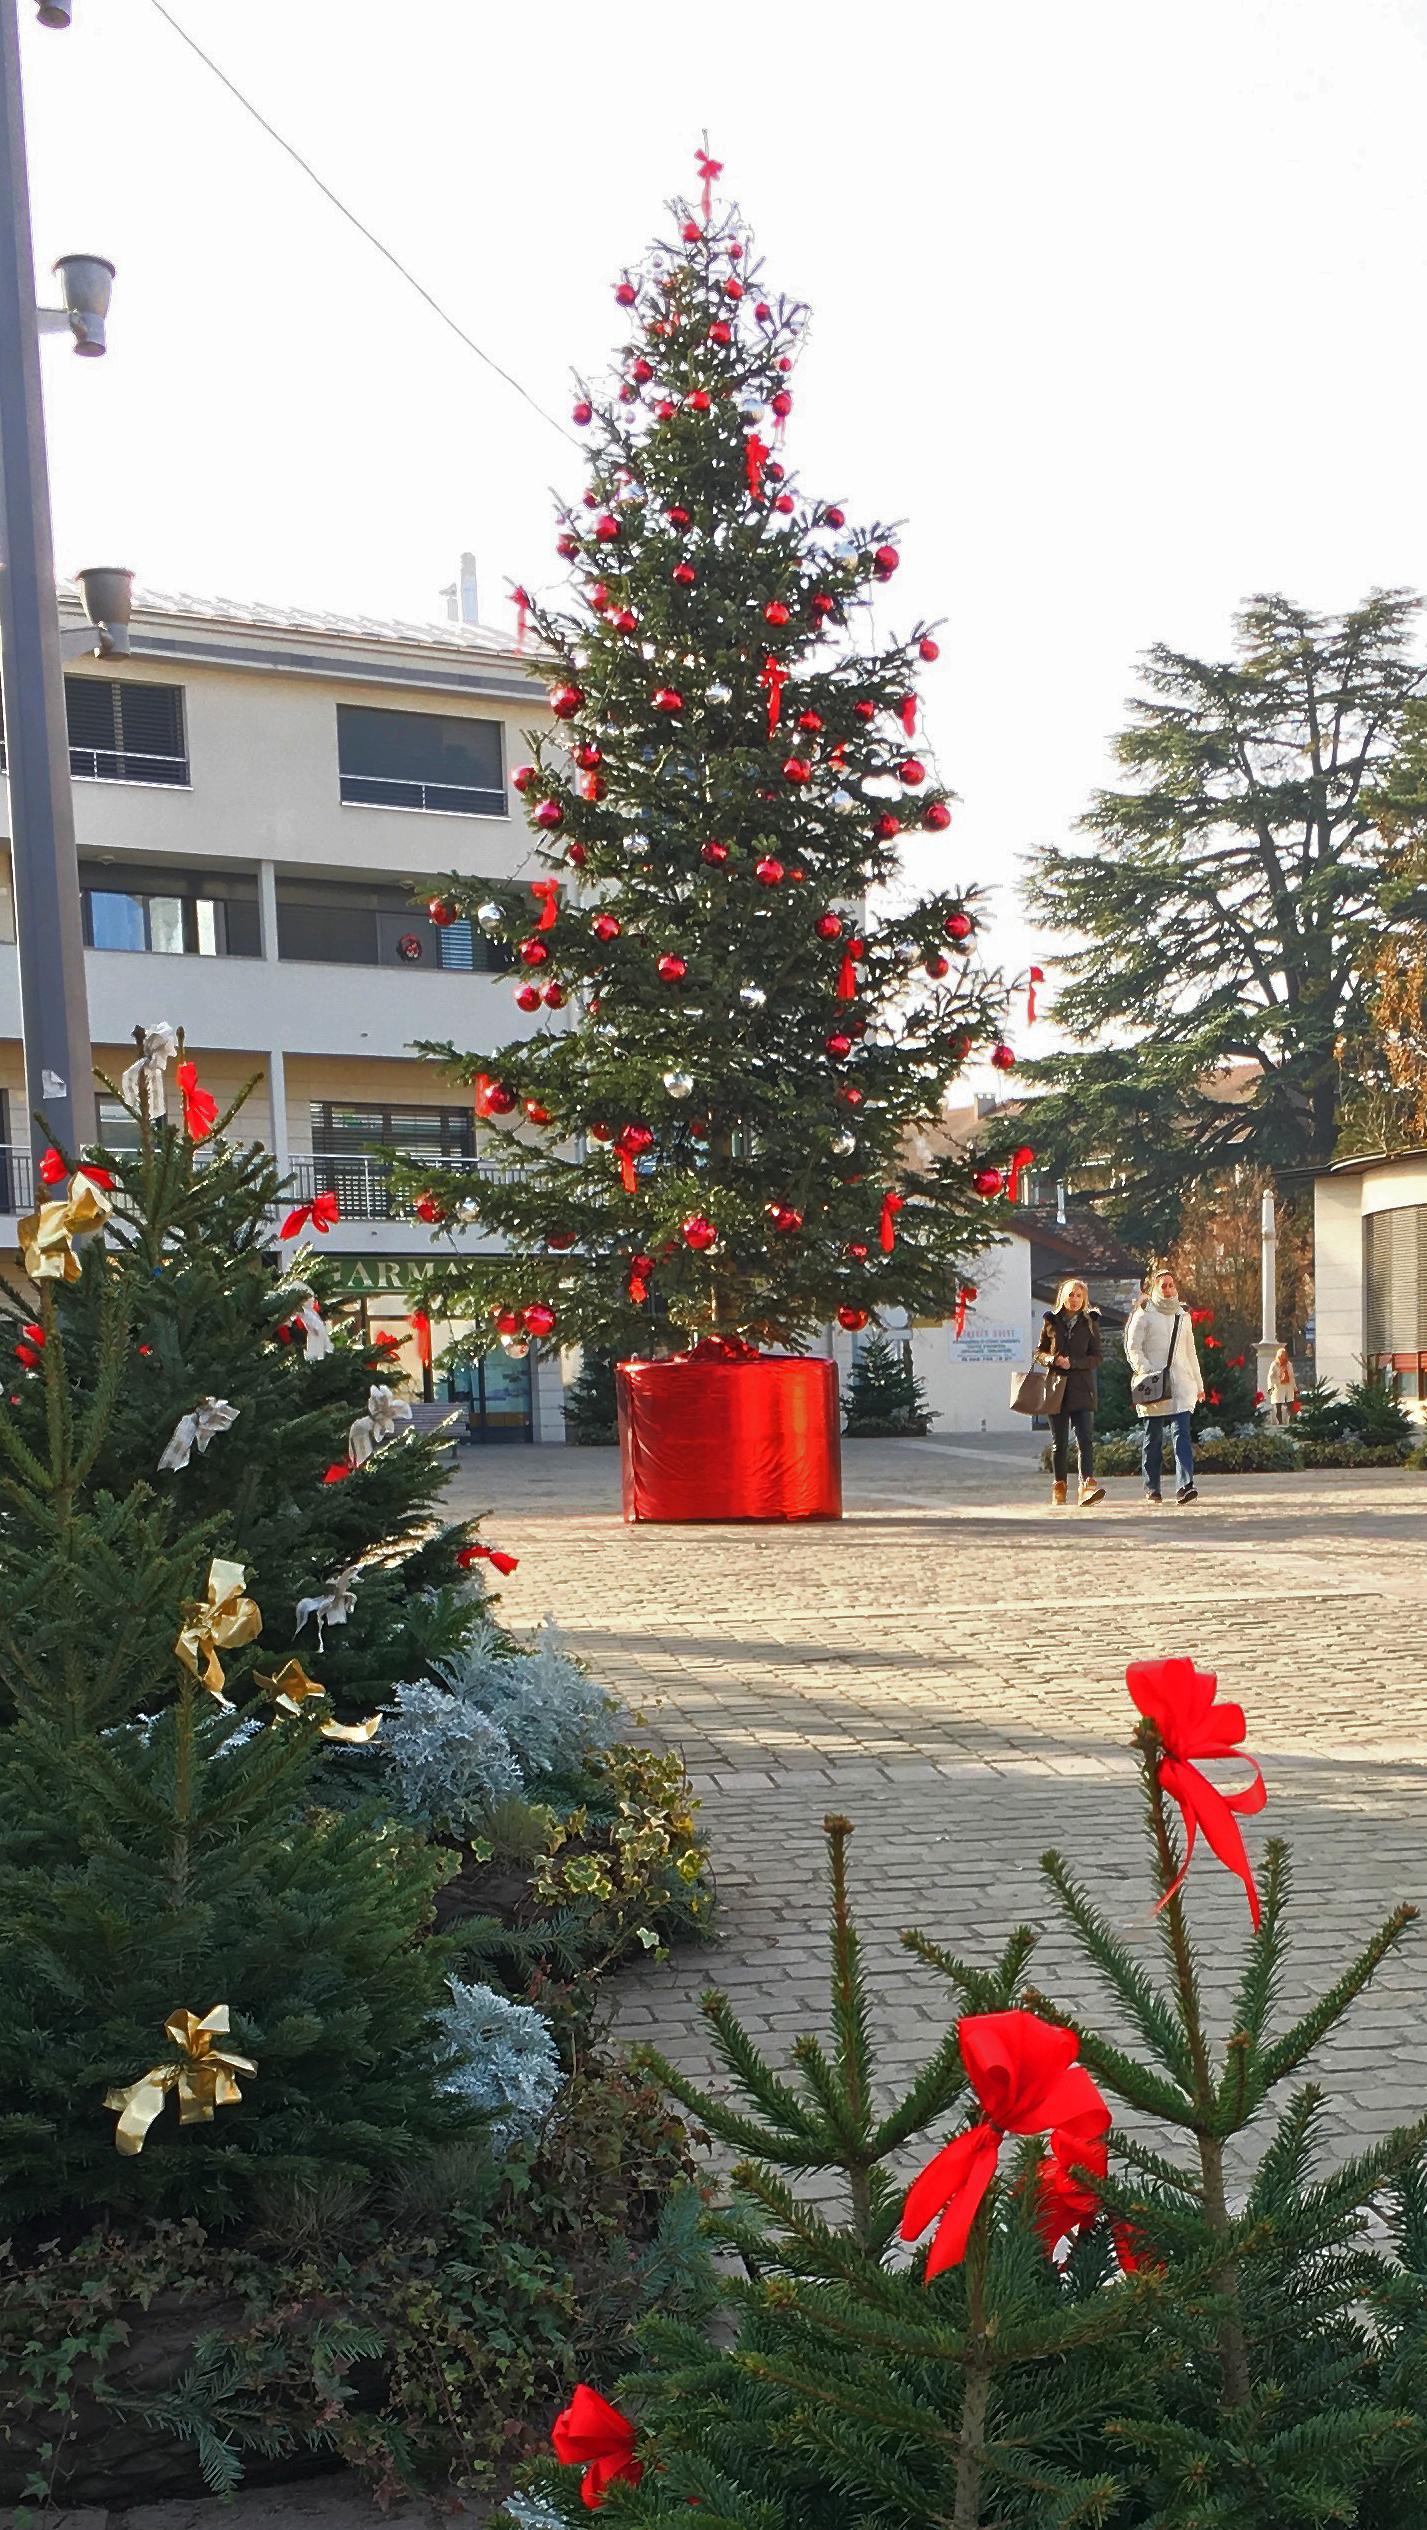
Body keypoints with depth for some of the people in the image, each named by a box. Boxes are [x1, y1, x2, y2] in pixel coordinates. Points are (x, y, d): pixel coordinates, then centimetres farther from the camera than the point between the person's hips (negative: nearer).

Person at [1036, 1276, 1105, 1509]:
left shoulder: (1090, 1323, 5)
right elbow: (1039, 1351, 13)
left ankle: (1088, 1486, -22)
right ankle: (1058, 1489, 13)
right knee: (1059, 1442, 6)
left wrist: (1072, 1363, -14)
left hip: (1081, 1389, -1)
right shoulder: (1052, 1321, 8)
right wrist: (1051, 1359, -9)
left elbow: (1096, 1357, 2)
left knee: (1085, 1439, -13)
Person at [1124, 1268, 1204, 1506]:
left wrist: (1199, 1383, 24)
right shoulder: (1144, 1314, 3)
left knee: (1182, 1433, -12)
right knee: (1152, 1437, 3)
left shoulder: (1183, 1315, 18)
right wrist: (1147, 1372, -16)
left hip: (1181, 1383, 3)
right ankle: (1152, 1488, 11)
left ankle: (1185, 1485, -22)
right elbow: (1133, 1348, -4)